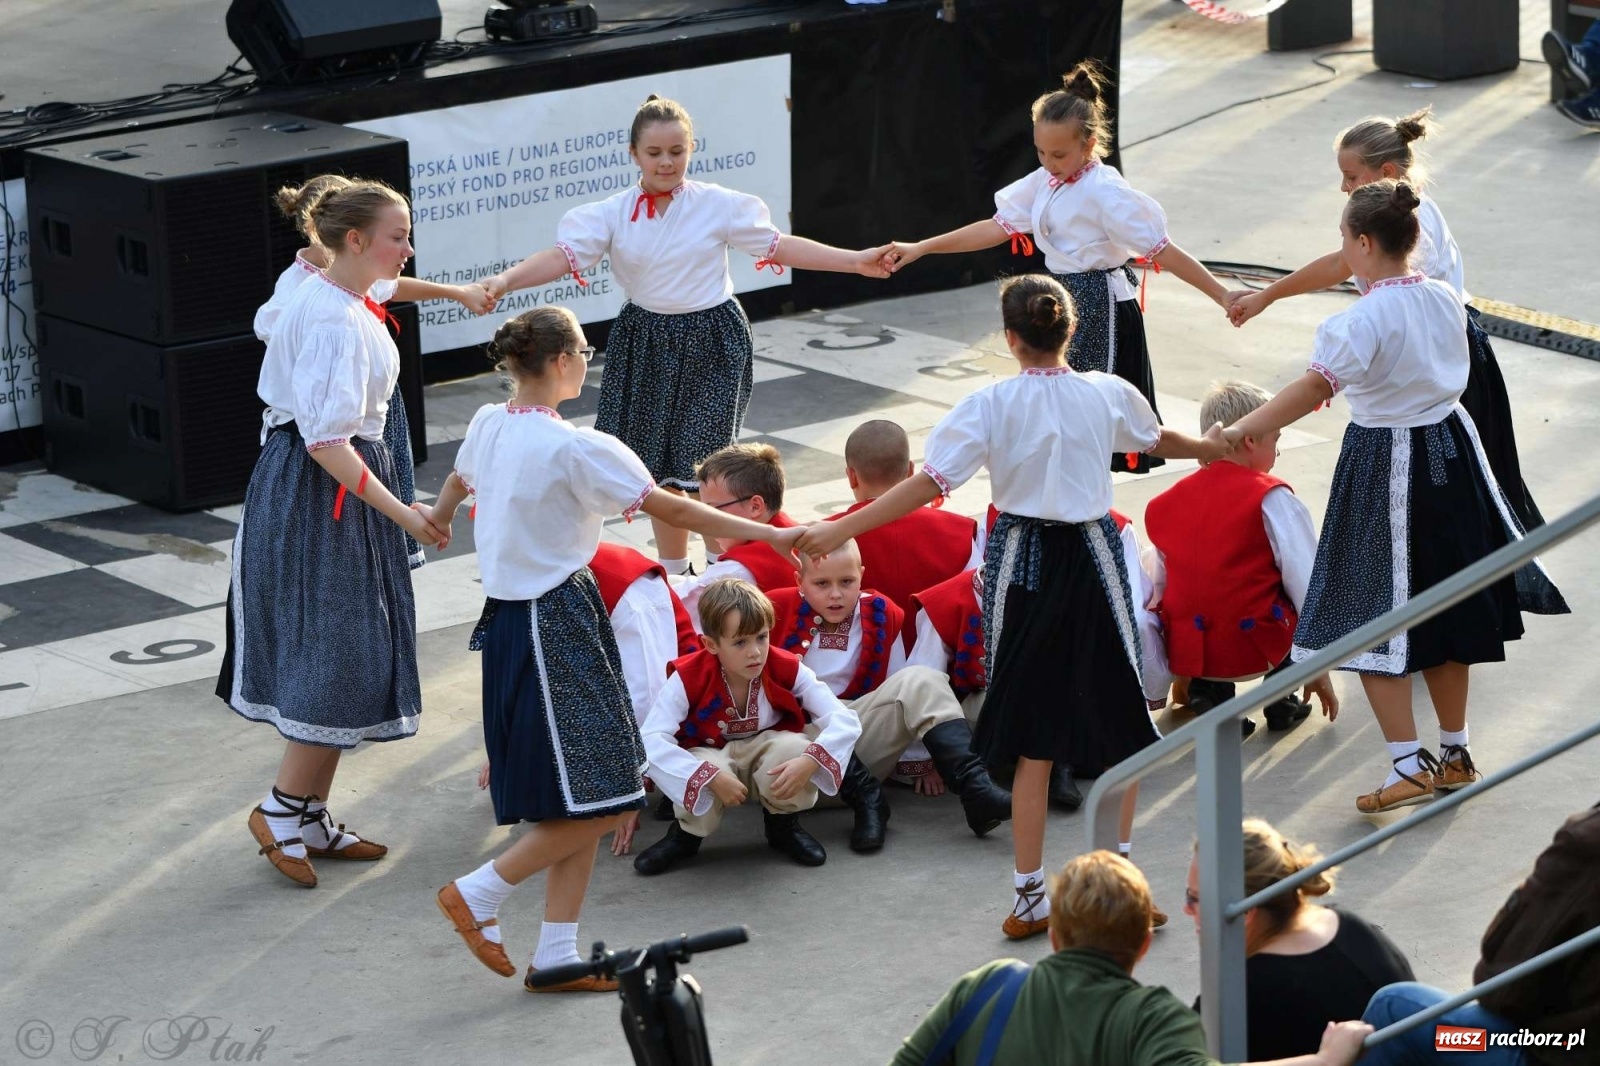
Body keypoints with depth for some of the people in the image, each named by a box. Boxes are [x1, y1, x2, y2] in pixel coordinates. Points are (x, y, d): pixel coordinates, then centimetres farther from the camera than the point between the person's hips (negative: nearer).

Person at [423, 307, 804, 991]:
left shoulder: (488, 426, 6)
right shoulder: (576, 448, -18)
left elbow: (458, 481, 29)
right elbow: (671, 510, -14)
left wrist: (438, 518, 53)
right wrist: (767, 534, -5)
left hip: (509, 620, 9)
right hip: (557, 625, -9)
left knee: (581, 805, 11)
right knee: (599, 805, -3)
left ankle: (556, 953, 12)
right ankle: (478, 893, 3)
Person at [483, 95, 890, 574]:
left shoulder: (718, 206, -6)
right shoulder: (613, 214, -4)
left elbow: (779, 246, -2)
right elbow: (563, 256, -13)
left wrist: (855, 261, -8)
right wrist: (504, 281, -30)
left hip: (711, 342, -2)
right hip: (647, 344, 2)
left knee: (704, 467, -6)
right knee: (658, 466, 10)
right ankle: (673, 574, 27)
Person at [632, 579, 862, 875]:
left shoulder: (787, 670, -18)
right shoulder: (688, 679, -23)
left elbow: (845, 720, -22)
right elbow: (651, 742, -31)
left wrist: (809, 761, -41)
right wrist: (713, 776, -40)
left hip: (768, 754, 2)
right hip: (711, 758, -2)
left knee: (794, 748, -32)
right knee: (705, 780, -37)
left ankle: (784, 826, -1)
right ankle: (687, 834, -1)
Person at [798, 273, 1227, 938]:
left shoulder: (992, 406, -13)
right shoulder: (1108, 395, -3)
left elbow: (930, 483, -18)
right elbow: (1159, 440, 19)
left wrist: (841, 530, -15)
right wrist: (1210, 447, 42)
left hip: (1022, 563, -1)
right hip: (1094, 558, 1)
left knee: (1033, 738, 6)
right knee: (1120, 725, 14)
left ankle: (1030, 894, 10)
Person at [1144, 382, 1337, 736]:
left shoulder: (1165, 504, 8)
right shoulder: (1271, 498, -6)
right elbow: (1308, 584, -4)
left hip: (1185, 654, 4)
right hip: (1255, 649, -4)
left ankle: (1208, 694, 14)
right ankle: (1281, 699, 20)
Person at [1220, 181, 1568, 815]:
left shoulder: (1365, 319, -21)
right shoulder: (1445, 299, 0)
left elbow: (1315, 387, -31)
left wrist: (1242, 430, -33)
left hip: (1384, 466, -7)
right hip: (1450, 449, 7)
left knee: (1371, 618, -1)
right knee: (1446, 609, 17)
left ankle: (1408, 764, -8)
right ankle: (1455, 752, 27)